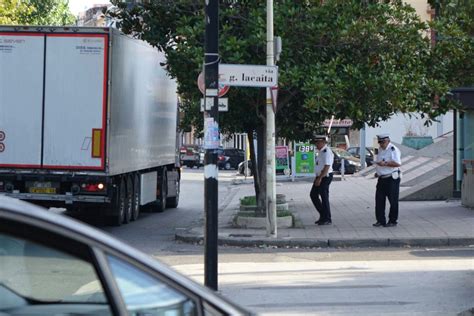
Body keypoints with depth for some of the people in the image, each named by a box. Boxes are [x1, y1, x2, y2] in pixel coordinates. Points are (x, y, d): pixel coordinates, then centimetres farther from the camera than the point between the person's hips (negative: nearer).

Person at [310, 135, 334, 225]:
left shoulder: (327, 152, -17)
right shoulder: (321, 152, 14)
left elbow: (327, 167, -24)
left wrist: (320, 178, -25)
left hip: (325, 177, -10)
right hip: (320, 177, 10)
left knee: (324, 197, -4)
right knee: (313, 195, 12)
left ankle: (327, 219, 5)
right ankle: (323, 215, 19)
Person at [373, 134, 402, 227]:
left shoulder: (393, 149, -13)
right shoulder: (380, 149, 14)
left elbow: (398, 163, -22)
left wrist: (385, 163, -26)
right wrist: (377, 172, 14)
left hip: (392, 178, -8)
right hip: (382, 178, 8)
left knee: (393, 201, 0)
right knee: (379, 200, 6)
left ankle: (392, 221, 7)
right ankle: (380, 221, 12)